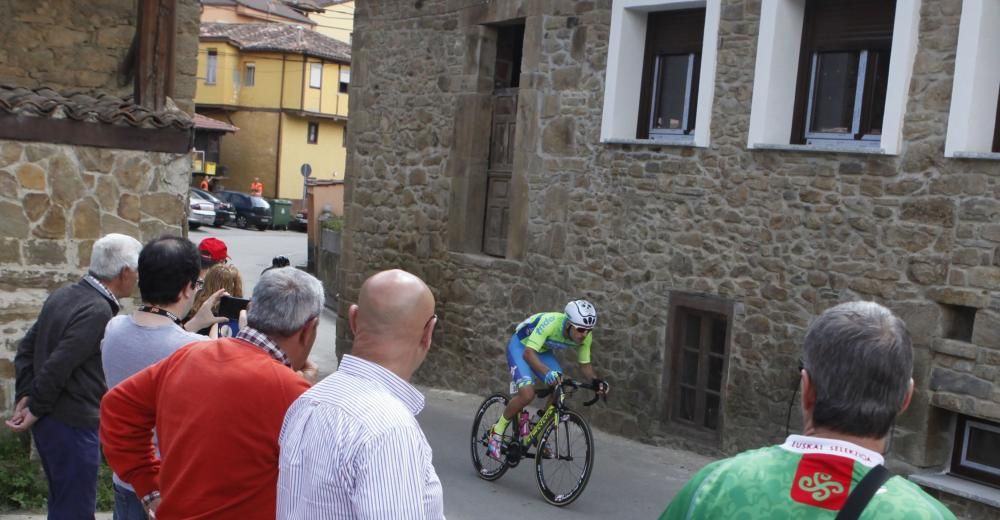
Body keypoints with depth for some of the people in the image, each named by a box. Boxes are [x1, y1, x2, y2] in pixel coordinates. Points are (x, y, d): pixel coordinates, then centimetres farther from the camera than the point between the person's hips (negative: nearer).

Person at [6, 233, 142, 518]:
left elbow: (26, 348, 11)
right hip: (73, 424, -9)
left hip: (49, 420, 9)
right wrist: (35, 410, -11)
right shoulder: (98, 311, -22)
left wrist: (24, 396, 8)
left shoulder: (63, 295, 6)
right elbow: (58, 367, -24)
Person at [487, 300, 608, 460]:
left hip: (543, 351, 6)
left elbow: (585, 364, -6)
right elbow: (528, 353, -42)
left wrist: (595, 380, -26)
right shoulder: (551, 322, -38)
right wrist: (547, 373, -58)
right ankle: (498, 430, -3)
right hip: (520, 345, -6)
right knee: (527, 393, -25)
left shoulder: (585, 337, -20)